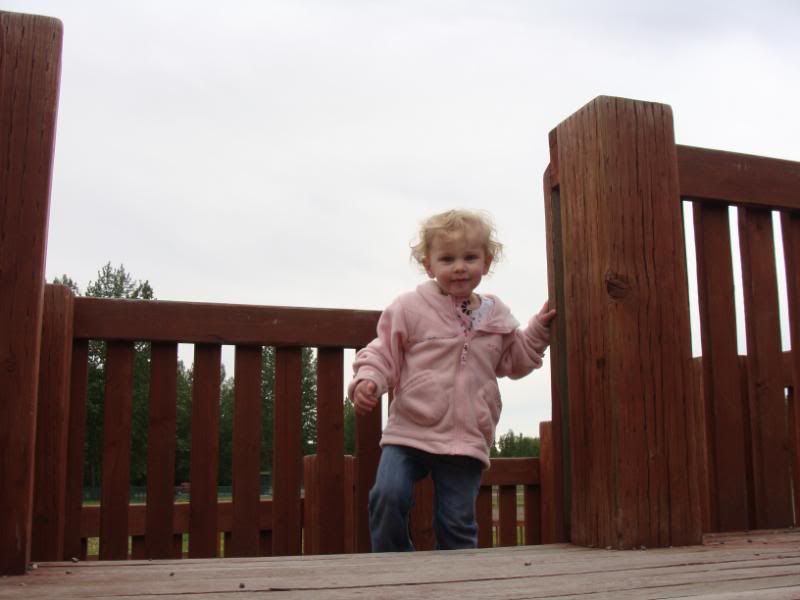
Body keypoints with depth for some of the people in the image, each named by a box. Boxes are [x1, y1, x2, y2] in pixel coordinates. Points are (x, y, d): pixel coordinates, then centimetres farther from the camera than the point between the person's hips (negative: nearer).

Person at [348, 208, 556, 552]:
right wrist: (367, 381, -18)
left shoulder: (496, 317, 11)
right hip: (408, 433, -2)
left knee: (458, 523, 5)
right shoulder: (410, 308, -3)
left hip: (466, 440, 3)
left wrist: (539, 329, 13)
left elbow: (514, 362, 24)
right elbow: (383, 354, 0)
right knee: (388, 496, -18)